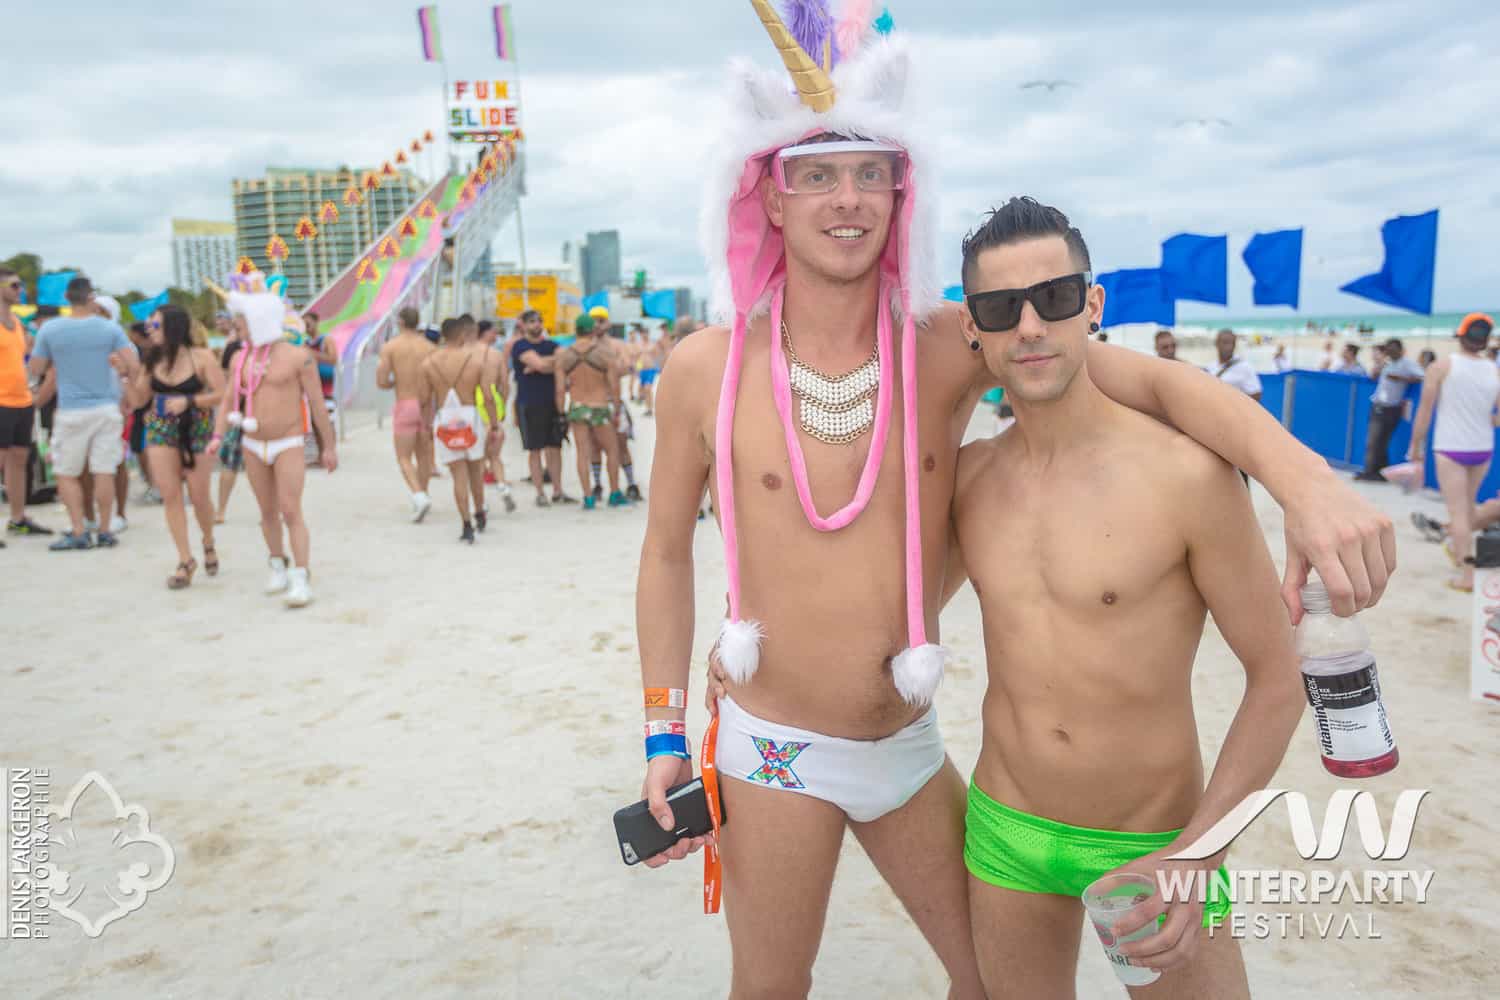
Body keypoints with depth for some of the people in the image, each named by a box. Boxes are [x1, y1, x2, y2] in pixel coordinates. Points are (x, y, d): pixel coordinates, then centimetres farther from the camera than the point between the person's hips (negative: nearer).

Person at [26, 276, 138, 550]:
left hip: (71, 411, -1)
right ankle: (104, 532, 8)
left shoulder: (50, 329, -3)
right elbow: (134, 366, -7)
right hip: (107, 407, 1)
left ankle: (79, 532, 3)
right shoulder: (110, 328, -3)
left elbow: (35, 371, 3)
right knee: (104, 472, 3)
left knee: (66, 474, 8)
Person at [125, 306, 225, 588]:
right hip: (160, 429, 3)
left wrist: (188, 401, -21)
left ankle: (208, 544, 31)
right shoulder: (152, 360, 3)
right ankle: (185, 560, 4)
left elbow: (222, 395, -11)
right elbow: (138, 401, 6)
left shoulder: (202, 357, -8)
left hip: (197, 429, -3)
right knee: (169, 495, -3)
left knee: (199, 495, 2)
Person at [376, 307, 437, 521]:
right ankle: (423, 494, 25)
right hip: (426, 406, 3)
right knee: (423, 456, 16)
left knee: (404, 458, 1)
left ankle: (419, 495, -17)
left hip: (404, 405, -3)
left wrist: (396, 382, 12)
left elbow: (381, 382, -7)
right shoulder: (430, 347, 2)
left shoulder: (390, 347, -4)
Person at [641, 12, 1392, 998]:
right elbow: (667, 552, -2)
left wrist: (1308, 479, -31)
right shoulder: (706, 371, -12)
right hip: (777, 752, -2)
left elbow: (1157, 380, -14)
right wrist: (665, 736, 0)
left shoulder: (949, 345, -9)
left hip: (910, 742, 2)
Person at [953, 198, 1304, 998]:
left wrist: (1194, 858, -18)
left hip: (1156, 846, -4)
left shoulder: (1185, 472, -18)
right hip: (1005, 834, 4)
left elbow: (1276, 680, -11)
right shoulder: (968, 474, -4)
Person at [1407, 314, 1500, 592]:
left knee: (1457, 510, -2)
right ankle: (1458, 549, 42)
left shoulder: (1441, 367, -10)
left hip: (1450, 448, -4)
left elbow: (1424, 412, -9)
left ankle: (1467, 574, -5)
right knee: (1467, 504, 23)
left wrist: (1416, 446, 1)